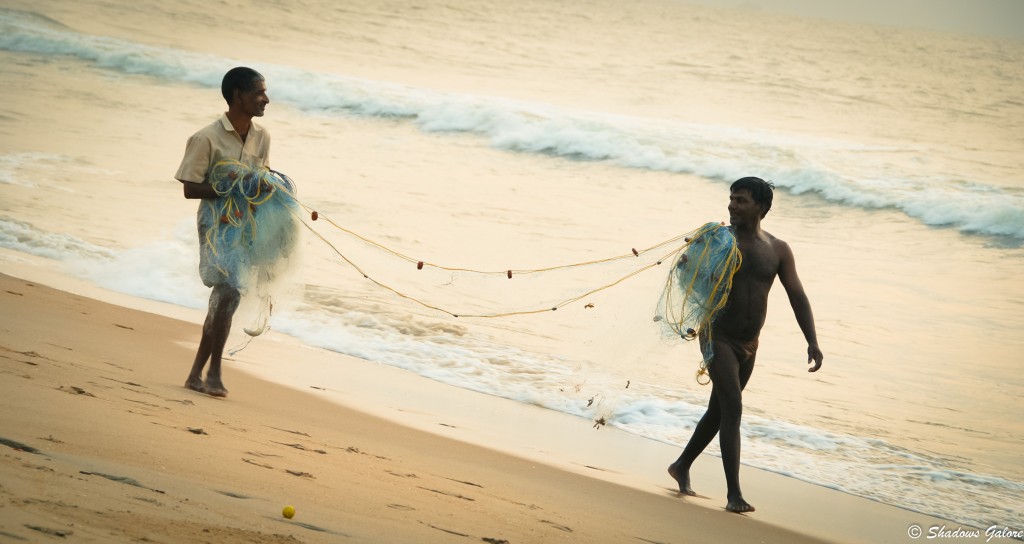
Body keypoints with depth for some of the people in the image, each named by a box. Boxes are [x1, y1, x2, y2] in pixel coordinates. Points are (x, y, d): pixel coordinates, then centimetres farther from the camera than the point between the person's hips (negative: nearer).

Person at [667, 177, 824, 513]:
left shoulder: (778, 250, 3)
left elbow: (797, 297, 1)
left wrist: (812, 342, -10)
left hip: (748, 345, 5)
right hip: (718, 337, -5)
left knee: (718, 411, 17)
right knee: (733, 407, -19)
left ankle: (682, 467, 39)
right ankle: (734, 494, -21)